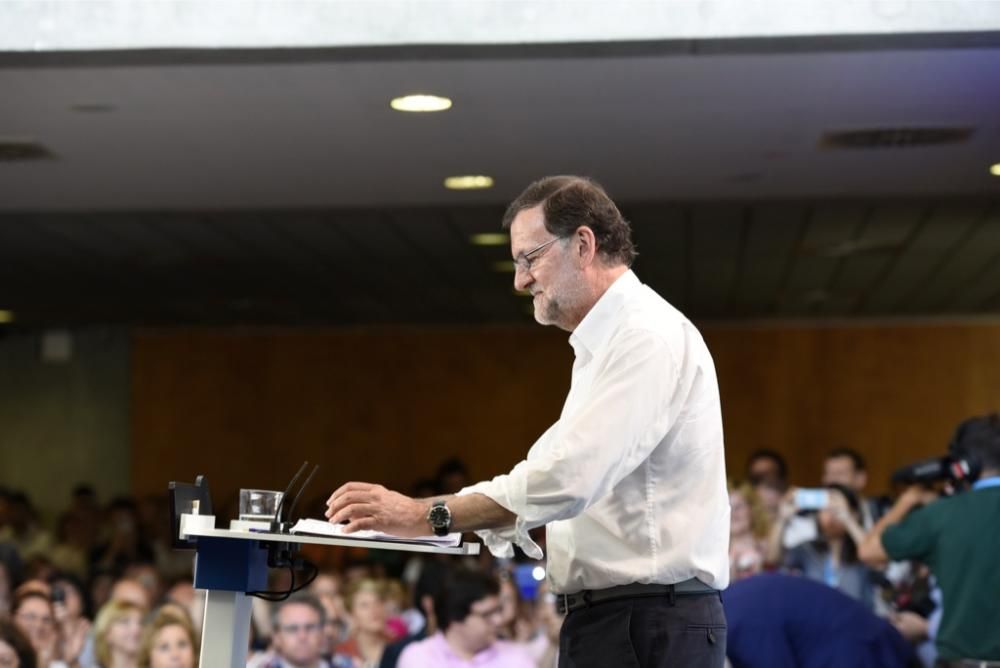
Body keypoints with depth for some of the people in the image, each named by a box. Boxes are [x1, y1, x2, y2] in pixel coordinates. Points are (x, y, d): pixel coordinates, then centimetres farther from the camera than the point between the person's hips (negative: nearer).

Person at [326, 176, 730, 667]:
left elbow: (568, 478, -24)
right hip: (607, 620, 10)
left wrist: (428, 516, -20)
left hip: (647, 626, -10)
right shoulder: (605, 345, 20)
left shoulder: (649, 336, -14)